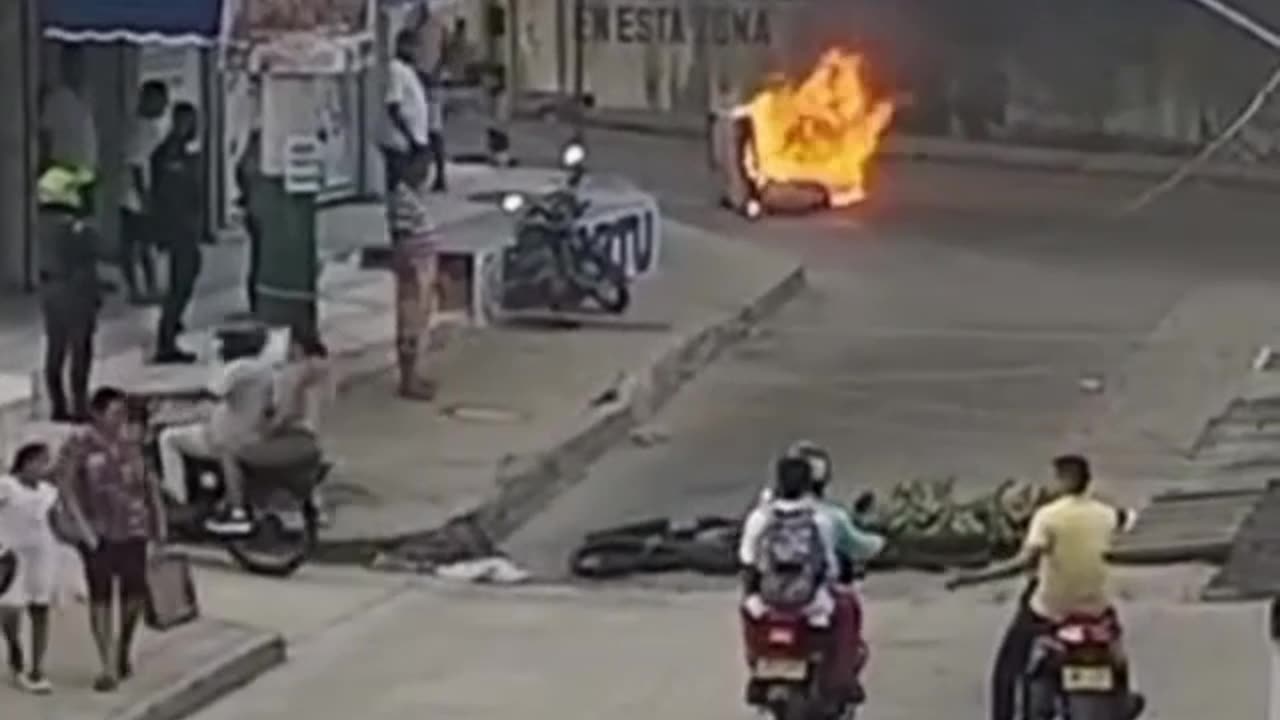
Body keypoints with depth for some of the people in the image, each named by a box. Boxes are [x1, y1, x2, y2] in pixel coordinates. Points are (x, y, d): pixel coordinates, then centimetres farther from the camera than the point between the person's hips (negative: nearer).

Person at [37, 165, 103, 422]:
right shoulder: (76, 228, -21)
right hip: (75, 293, -8)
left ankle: (58, 406, 16)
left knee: (55, 350, 11)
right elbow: (85, 266, -17)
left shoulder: (44, 222, 2)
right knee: (80, 352, 0)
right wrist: (95, 295, -7)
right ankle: (79, 406, 1)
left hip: (49, 291, 8)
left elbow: (47, 260, 8)